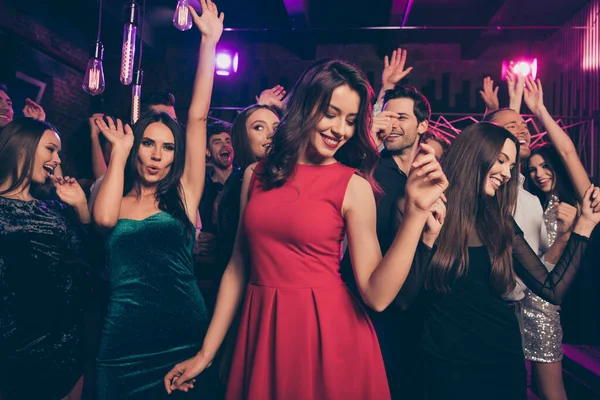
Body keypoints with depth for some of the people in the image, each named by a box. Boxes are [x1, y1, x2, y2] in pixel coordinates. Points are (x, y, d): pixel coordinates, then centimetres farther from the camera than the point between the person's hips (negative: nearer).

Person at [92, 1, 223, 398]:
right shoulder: (114, 198, 7)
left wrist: (210, 41, -2)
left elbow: (198, 117, -2)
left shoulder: (183, 195, 2)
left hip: (185, 339, 0)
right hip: (124, 344, 1)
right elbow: (104, 217, -19)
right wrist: (120, 151, -6)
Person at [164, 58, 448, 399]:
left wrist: (416, 211, -21)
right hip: (263, 332, 3)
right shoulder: (257, 175, 3)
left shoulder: (354, 186, -7)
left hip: (328, 335, -3)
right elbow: (238, 267, 6)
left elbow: (377, 295, -13)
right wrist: (206, 353, 8)